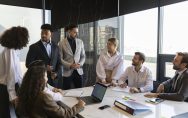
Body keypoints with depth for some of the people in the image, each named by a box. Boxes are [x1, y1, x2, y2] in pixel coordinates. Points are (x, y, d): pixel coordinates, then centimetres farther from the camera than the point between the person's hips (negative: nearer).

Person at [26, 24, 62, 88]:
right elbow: (28, 64, -5)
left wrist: (56, 74, -6)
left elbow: (59, 63, 11)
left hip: (54, 80, 3)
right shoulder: (34, 47, -3)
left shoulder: (55, 47, 8)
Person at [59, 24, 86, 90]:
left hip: (79, 71, 3)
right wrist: (70, 65, -16)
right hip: (67, 72, -3)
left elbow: (83, 56, 10)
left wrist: (80, 64, -7)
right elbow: (60, 58, -5)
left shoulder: (80, 42, 6)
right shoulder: (62, 43, -4)